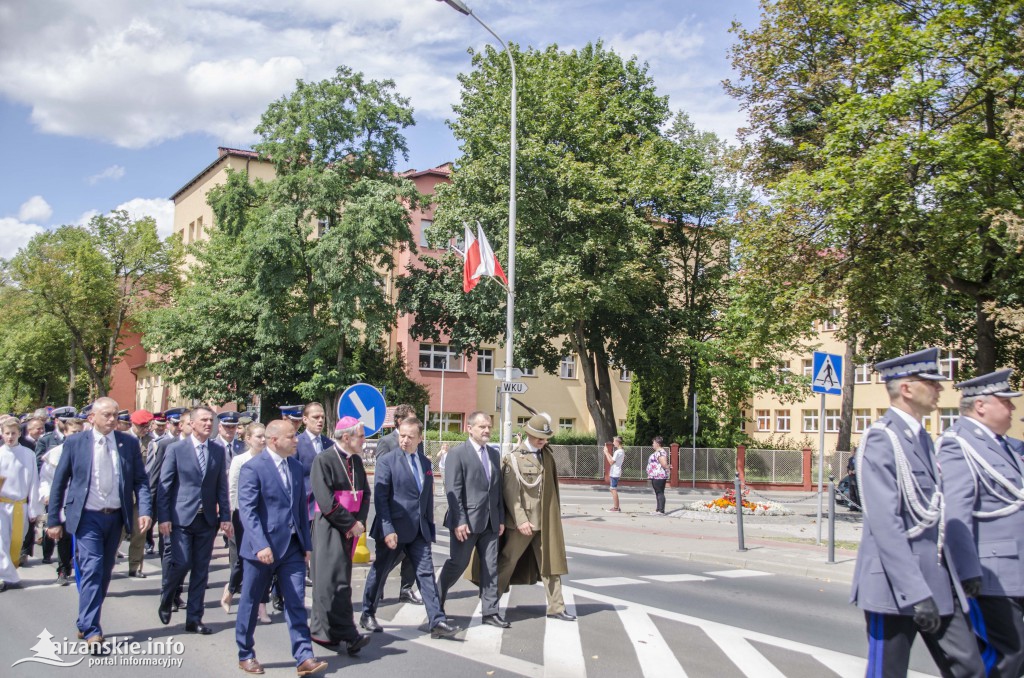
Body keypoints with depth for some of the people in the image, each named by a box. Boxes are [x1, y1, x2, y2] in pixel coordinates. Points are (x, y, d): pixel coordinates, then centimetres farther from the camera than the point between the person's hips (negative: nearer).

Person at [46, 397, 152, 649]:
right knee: (92, 569, -12)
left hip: (116, 517, 3)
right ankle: (91, 630, -5)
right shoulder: (74, 443, -3)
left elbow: (140, 480, 1)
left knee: (105, 571, 13)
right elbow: (59, 483, 1)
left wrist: (145, 511, -13)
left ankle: (87, 623, 29)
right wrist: (53, 520, 1)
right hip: (87, 517, -3)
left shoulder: (129, 443, 1)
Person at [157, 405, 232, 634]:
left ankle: (194, 619, 16)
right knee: (182, 563, -8)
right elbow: (164, 485, -2)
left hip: (207, 519, 3)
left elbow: (222, 486, 8)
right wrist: (164, 517, -8)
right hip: (181, 517, -3)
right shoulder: (176, 449, -2)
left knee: (201, 570, 6)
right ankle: (166, 600, 22)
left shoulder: (218, 451, 7)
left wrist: (225, 516, 3)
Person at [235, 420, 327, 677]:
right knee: (250, 603, 11)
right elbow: (247, 510, -18)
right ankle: (245, 655, 27)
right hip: (263, 547, -5)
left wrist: (307, 544, 11)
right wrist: (260, 546, -26)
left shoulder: (296, 467, 9)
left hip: (292, 546, 5)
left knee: (296, 603, 2)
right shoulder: (253, 468, -12)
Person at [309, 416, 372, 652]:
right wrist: (351, 524, -14)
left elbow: (365, 494, 12)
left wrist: (361, 522, -4)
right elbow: (326, 501, -17)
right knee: (336, 581, -7)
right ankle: (347, 635, -6)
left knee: (330, 580, 12)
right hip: (330, 527, -7)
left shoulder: (356, 461, 10)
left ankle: (320, 629, 20)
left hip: (351, 528, 7)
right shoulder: (324, 460, -12)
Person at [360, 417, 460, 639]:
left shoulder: (425, 463, 11)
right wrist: (388, 530, -19)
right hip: (394, 529, -4)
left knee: (426, 573, -1)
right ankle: (367, 614, 29)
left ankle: (437, 622, -2)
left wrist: (430, 526, 11)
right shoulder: (386, 462, -7)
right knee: (379, 572, 11)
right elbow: (380, 498, -12)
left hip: (419, 530, 4)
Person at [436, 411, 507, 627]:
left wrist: (501, 518, 10)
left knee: (490, 566, 6)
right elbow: (453, 490, -12)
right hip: (467, 520, -6)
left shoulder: (494, 454, 14)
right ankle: (436, 602, 24)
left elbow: (498, 488, 15)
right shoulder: (457, 453, -7)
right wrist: (459, 521, -17)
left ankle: (490, 612, 13)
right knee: (458, 563, 3)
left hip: (490, 521, 6)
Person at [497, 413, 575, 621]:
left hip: (546, 521, 6)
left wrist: (555, 515, 13)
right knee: (507, 562, 6)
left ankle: (556, 608, 16)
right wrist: (521, 520, -18)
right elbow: (510, 492, -13)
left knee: (550, 563, 9)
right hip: (522, 520, -5)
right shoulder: (514, 457, -10)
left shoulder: (547, 455, 9)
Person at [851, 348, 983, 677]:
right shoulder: (881, 439, -15)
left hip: (938, 581, 9)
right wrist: (916, 594, -24)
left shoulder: (922, 438, 13)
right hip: (895, 586, -8)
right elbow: (884, 523, -22)